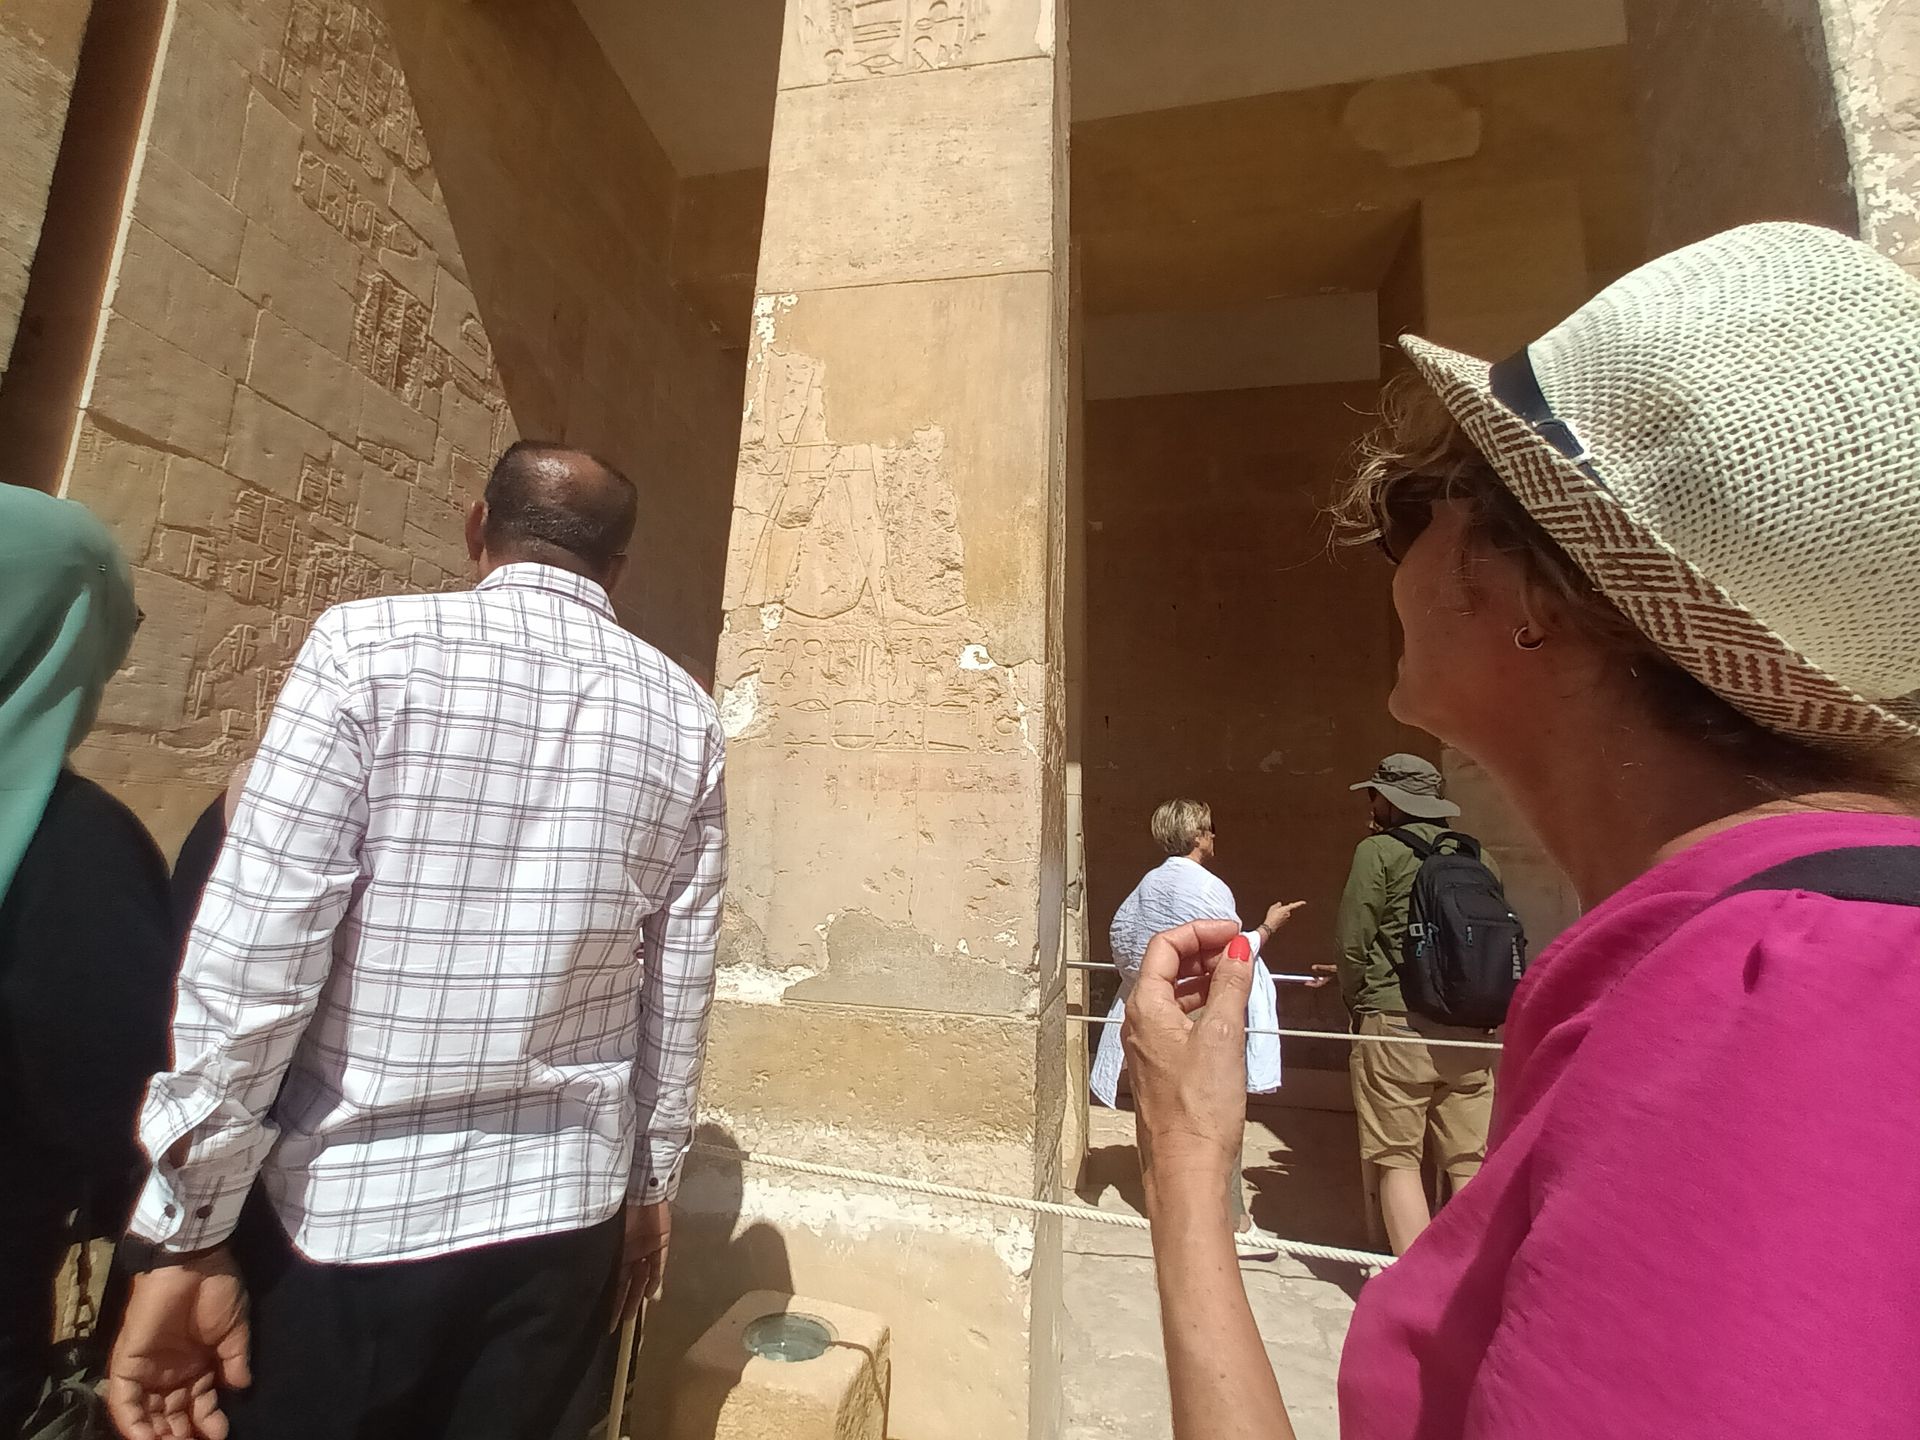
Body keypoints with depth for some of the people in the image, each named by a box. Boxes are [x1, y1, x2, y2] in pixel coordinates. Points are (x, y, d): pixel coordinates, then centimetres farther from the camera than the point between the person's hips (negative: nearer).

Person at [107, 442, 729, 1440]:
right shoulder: (684, 718, -1)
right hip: (564, 1210, 4)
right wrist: (646, 1185, 14)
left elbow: (250, 961, -14)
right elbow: (679, 993, 2)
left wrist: (184, 1232, -3)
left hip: (348, 1209, -3)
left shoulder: (370, 647, -10)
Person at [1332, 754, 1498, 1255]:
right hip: (1470, 1029, 5)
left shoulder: (1379, 850, -5)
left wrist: (1358, 1005, 7)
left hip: (1395, 1022, -5)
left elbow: (1353, 941, -6)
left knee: (1398, 1161, 5)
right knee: (1469, 1163, 13)